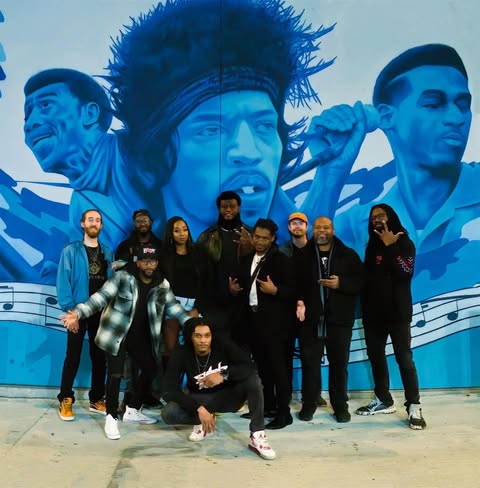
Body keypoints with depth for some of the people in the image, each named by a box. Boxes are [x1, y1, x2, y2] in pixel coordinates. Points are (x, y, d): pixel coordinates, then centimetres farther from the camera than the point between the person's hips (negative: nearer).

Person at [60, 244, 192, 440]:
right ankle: (112, 417, 6)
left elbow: (174, 307, 5)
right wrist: (78, 313, -35)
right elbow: (101, 297, -21)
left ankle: (132, 410, 29)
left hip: (141, 336, 6)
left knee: (150, 370, 11)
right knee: (116, 374, -11)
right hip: (117, 334, -5)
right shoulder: (122, 278, -14)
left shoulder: (162, 285, 0)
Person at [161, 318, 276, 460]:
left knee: (253, 379, -29)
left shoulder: (222, 344, -19)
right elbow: (170, 390, -23)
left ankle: (257, 436, -25)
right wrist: (198, 408, -33)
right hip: (200, 400, 0)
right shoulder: (182, 354, -19)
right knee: (168, 413, -27)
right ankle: (202, 421, 2)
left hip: (228, 396, 0)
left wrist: (223, 375, -38)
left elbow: (250, 367, -24)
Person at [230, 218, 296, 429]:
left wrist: (275, 290, -25)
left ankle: (284, 412, 4)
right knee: (261, 366, 14)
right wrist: (234, 289, -1)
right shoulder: (246, 260, 13)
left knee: (278, 367, -3)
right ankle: (268, 406, 25)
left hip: (274, 321, -6)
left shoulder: (281, 260, -6)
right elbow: (243, 286, 19)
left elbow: (294, 290, -11)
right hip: (253, 319, 7)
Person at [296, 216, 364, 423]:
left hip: (339, 319, 0)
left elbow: (361, 281, 0)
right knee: (309, 362, 5)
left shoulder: (348, 255, 5)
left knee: (339, 363, 7)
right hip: (311, 319, 0)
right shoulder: (303, 255, 6)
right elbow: (294, 283, 4)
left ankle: (340, 405, 20)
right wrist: (299, 300, -13)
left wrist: (340, 283, -15)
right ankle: (309, 404, 18)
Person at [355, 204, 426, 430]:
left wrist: (389, 246, -16)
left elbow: (405, 272, -18)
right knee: (375, 356, 9)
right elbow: (366, 277, 11)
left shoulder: (405, 243, -1)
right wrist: (364, 306, 2)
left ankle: (414, 406, -2)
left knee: (404, 358, -6)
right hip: (374, 311, 5)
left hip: (397, 311, -5)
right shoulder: (372, 246, 14)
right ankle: (383, 400, 21)